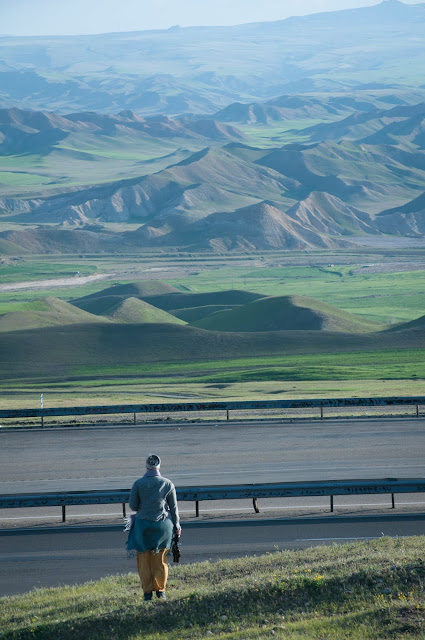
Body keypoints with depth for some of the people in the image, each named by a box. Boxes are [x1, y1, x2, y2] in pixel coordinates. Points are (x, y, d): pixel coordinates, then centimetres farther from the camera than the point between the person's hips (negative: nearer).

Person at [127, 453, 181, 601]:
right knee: (160, 559, 14)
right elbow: (174, 507, 4)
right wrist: (176, 526, 15)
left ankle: (147, 592, 10)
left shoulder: (138, 483, -9)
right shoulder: (168, 484, -4)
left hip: (143, 523, -1)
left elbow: (132, 505, -3)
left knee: (144, 560, 9)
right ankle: (160, 589, 17)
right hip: (163, 525, 1)